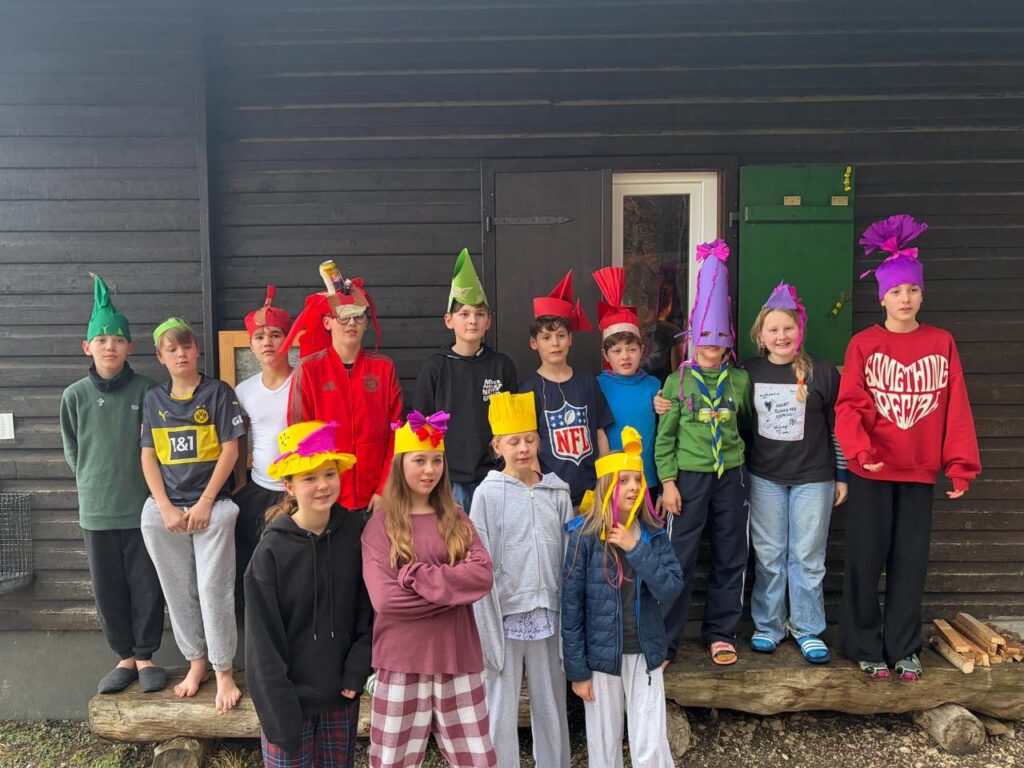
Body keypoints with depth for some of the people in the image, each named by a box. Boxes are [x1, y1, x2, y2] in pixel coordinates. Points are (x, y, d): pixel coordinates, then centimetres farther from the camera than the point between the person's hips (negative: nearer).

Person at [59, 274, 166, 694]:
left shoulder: (146, 391, -5)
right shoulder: (75, 395, 1)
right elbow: (71, 449, 12)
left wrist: (149, 487, -2)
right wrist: (92, 483, 7)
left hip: (142, 506, -2)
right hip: (96, 510, 2)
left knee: (147, 586, 5)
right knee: (108, 589, 11)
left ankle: (145, 656, 22)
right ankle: (125, 657, 27)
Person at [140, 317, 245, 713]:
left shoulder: (218, 392, -1)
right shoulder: (153, 399, 9)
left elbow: (230, 449, -4)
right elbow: (148, 457, 7)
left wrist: (205, 502, -9)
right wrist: (166, 508, -3)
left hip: (211, 505, -3)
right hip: (164, 509, 4)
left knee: (214, 590, -4)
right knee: (178, 592, 10)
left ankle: (223, 671, 9)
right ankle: (196, 662, 26)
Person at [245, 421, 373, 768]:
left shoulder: (352, 535, -3)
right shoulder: (272, 550, -13)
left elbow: (366, 611, 5)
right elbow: (263, 639, -10)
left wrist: (357, 672, -4)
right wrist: (279, 710, -13)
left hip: (341, 696, 3)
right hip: (290, 698, -3)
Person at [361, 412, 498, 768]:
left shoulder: (456, 519, 7)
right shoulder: (381, 524, -3)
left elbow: (483, 575, -8)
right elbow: (384, 598, -14)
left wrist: (417, 575, -15)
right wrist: (453, 585, -11)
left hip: (458, 660, 3)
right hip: (402, 662, -2)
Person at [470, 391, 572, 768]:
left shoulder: (557, 493, 3)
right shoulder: (488, 493, -5)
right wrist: (486, 626, -9)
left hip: (547, 614, 3)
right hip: (505, 615, -2)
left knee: (551, 707, 13)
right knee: (501, 710, 5)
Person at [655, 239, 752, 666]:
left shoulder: (739, 381, 4)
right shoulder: (678, 381, -2)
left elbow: (748, 422, 16)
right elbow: (664, 436, -3)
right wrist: (668, 480, -8)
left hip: (730, 475, 3)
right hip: (688, 477, -3)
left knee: (730, 558, 10)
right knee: (679, 558, 0)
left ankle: (721, 632, 25)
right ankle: (665, 638, 11)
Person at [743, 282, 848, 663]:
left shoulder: (822, 371, -4)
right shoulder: (749, 372, 1)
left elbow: (837, 426, 2)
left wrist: (841, 476, 3)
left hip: (813, 478, -1)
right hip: (764, 478, 1)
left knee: (807, 557, 5)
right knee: (768, 555, 8)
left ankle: (807, 629, 19)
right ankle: (768, 625, 21)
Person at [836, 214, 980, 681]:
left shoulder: (941, 343, 4)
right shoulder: (864, 344, -2)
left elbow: (956, 409, 2)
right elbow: (849, 406, -9)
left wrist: (961, 465, -3)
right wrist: (860, 450, -25)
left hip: (920, 472, 2)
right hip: (872, 472, -2)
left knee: (911, 562, 9)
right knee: (866, 560, 5)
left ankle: (903, 648, 24)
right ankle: (865, 647, 20)